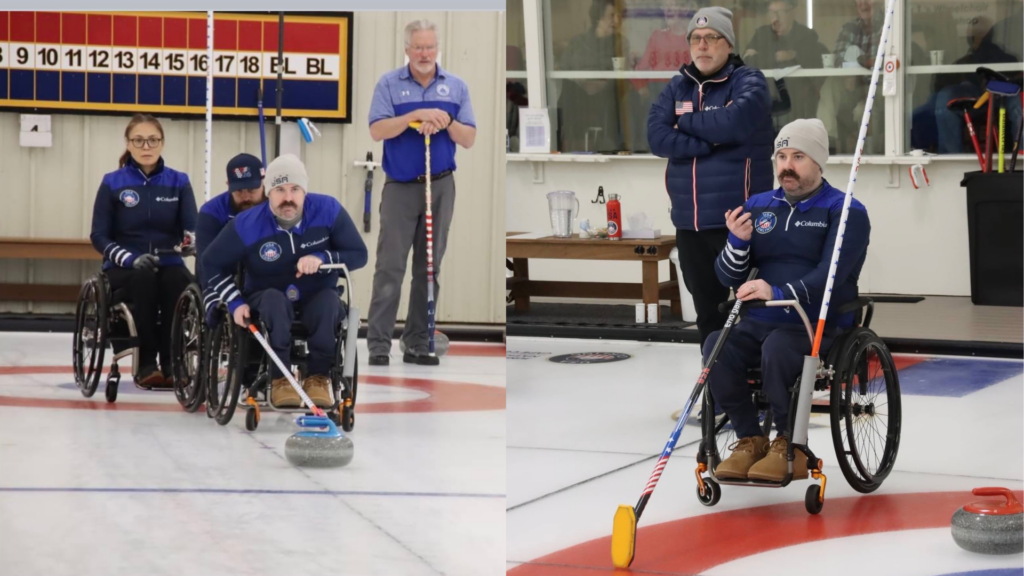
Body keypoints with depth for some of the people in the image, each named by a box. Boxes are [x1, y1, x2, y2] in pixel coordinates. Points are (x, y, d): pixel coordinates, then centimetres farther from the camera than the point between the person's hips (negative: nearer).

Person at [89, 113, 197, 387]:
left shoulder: (178, 182, 5)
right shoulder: (113, 183, 1)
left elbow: (192, 226, -6)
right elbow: (99, 236, -2)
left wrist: (192, 239, -32)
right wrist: (131, 259, -20)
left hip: (168, 264, 1)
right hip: (124, 268, -1)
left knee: (181, 281, -34)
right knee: (144, 278, -36)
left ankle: (172, 363, -25)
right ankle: (146, 363, -31)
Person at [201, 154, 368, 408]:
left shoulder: (328, 210, -16)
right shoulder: (247, 225, -17)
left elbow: (359, 255, -11)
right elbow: (212, 264, -4)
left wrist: (322, 258, -28)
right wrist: (235, 302, -14)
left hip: (316, 301, 1)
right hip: (268, 301, -1)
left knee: (329, 299, -32)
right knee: (274, 299, -34)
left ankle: (319, 378, -26)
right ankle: (280, 380, -31)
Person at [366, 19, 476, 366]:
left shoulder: (456, 87, 6)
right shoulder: (389, 84, -1)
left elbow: (469, 139, 2)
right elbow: (377, 131, -11)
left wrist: (446, 122, -16)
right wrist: (416, 115, -21)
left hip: (440, 187, 3)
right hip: (400, 188, -3)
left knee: (429, 268, 5)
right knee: (390, 267, -6)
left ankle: (417, 344, 10)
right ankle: (378, 344, -5)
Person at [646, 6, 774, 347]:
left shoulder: (748, 82, -4)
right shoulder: (677, 88, 11)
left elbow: (734, 122, -24)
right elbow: (657, 137, -3)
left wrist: (687, 122, -8)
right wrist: (711, 142, -14)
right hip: (690, 223, 6)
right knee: (707, 311, 14)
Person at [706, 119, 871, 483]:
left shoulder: (845, 211, -4)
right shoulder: (758, 206, 13)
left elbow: (829, 276, -18)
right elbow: (729, 278, 11)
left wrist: (778, 293, -33)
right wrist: (738, 242, -11)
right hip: (761, 322, 5)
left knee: (777, 348, -36)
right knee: (717, 346, -26)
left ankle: (789, 446, -18)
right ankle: (749, 440, -11)